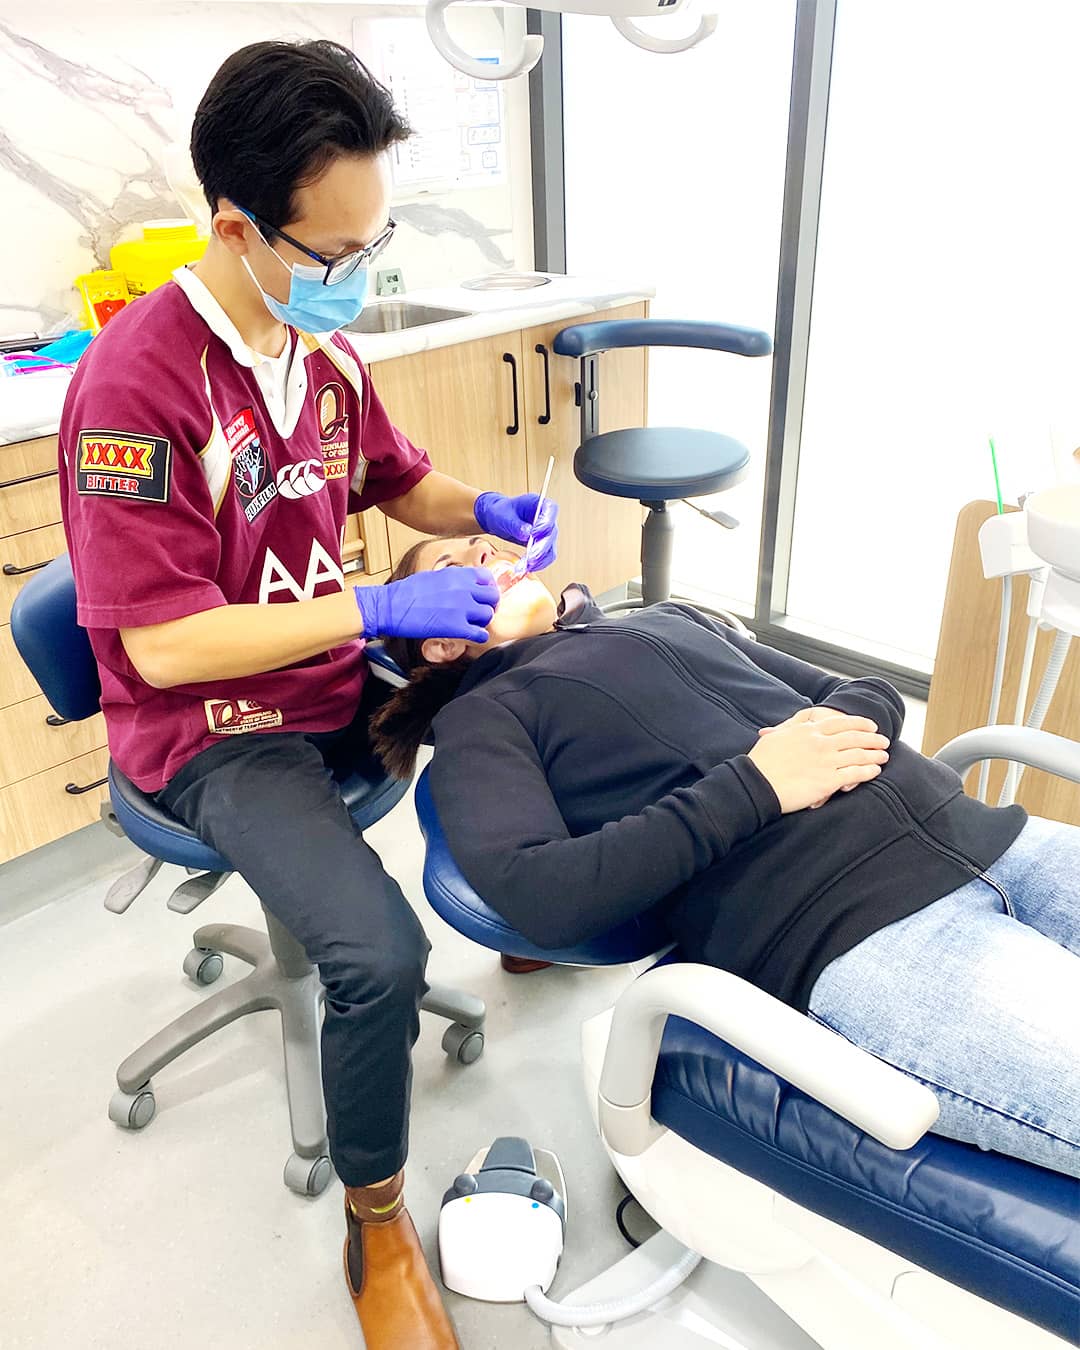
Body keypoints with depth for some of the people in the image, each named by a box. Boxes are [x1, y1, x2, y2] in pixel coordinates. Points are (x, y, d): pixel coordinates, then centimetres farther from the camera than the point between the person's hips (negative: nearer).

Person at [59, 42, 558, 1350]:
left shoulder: (324, 347, 1)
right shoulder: (134, 385, -22)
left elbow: (397, 480, 18)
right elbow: (165, 647, -25)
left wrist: (484, 509, -3)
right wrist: (380, 609, -26)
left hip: (344, 674, 8)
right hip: (215, 729, -7)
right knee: (379, 953, -27)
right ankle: (377, 1228, 3)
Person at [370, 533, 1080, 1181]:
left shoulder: (669, 619, 26)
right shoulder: (478, 719, 8)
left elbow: (872, 690, 25)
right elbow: (537, 894, -11)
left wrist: (848, 720, -1)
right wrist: (755, 786, -12)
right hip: (852, 932, -6)